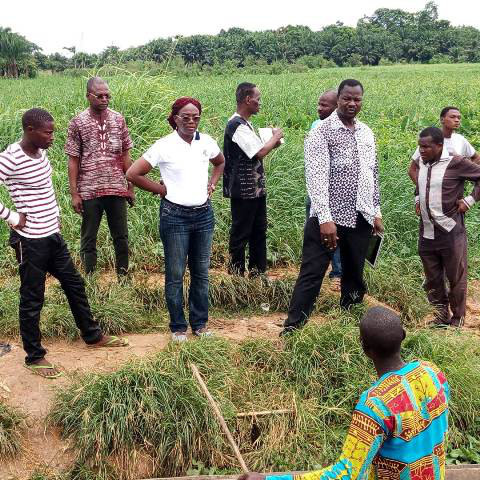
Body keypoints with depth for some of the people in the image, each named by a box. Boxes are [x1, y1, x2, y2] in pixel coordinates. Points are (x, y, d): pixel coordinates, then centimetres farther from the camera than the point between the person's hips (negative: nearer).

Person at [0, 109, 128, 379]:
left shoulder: (41, 153, 5)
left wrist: (56, 213, 10)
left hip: (53, 235, 8)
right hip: (31, 241, -8)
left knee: (75, 285, 18)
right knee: (32, 300, 5)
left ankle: (93, 335, 36)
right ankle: (34, 357, 20)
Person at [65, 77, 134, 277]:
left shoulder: (118, 119, 3)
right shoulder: (77, 123, -3)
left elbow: (125, 155, 8)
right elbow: (73, 161, -2)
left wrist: (131, 187, 6)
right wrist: (74, 194, -6)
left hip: (117, 189, 2)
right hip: (89, 191, -2)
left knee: (121, 237, 10)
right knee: (88, 238, 8)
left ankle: (123, 276, 25)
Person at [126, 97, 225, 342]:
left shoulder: (206, 142, 3)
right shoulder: (164, 146, -10)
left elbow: (220, 162, 25)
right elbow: (132, 174, -10)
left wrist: (212, 184, 10)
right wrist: (161, 189, -6)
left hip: (204, 214, 4)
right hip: (174, 216, -4)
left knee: (201, 273, 12)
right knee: (175, 274, 4)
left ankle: (200, 323, 25)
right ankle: (178, 327, 18)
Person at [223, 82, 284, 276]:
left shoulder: (244, 124, 15)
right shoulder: (237, 125, -18)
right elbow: (260, 152, -23)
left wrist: (272, 144, 7)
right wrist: (275, 137, -7)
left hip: (255, 189, 10)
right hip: (243, 191, -10)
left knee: (259, 231, 15)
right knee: (241, 233, 1)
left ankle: (258, 272, 25)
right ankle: (236, 274, 11)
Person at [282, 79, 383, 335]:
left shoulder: (366, 132, 12)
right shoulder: (321, 132, -8)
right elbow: (316, 177, -16)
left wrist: (376, 212, 15)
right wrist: (325, 219, -22)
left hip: (360, 218, 6)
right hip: (328, 218, -6)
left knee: (354, 274, 15)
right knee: (311, 274, -4)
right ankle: (292, 327, 4)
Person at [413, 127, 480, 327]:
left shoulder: (455, 163, -12)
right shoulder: (422, 163, 9)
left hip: (451, 233, -6)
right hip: (426, 234, 6)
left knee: (456, 279, 5)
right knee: (432, 281, 14)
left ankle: (457, 319, 19)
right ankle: (441, 317, 27)